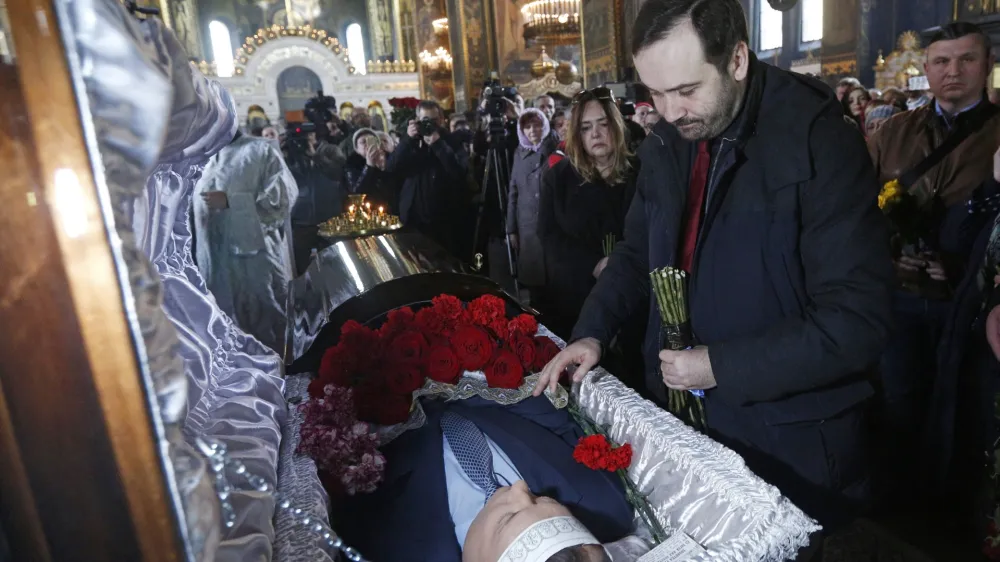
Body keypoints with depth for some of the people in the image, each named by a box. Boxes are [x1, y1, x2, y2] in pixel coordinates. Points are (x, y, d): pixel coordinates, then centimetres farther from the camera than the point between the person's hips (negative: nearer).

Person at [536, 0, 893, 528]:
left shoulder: (818, 141, -19)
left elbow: (856, 322, -21)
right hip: (684, 415, 6)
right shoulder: (665, 144, 0)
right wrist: (591, 333, -3)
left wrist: (720, 367, -21)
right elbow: (637, 252, 11)